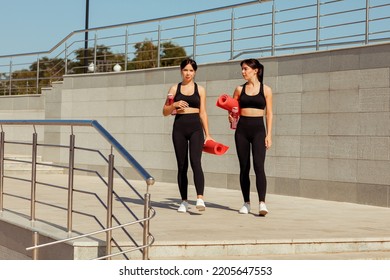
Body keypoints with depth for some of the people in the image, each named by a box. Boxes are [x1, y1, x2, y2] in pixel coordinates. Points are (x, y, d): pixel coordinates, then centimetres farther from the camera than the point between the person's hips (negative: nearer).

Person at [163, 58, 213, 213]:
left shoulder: (200, 89, 9)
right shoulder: (174, 89, 9)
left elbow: (203, 113, 10)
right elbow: (165, 112, 9)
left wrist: (207, 134, 6)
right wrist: (174, 105, -11)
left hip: (195, 128, -1)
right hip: (179, 128, 1)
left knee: (195, 161, -19)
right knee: (182, 166, 4)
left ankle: (200, 199, -27)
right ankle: (184, 201, 11)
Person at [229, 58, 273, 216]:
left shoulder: (266, 90, 3)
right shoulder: (240, 89, 9)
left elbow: (269, 113, 3)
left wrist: (269, 135, -4)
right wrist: (231, 117, -9)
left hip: (258, 129, -3)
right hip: (242, 129, 3)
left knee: (258, 166, -15)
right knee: (244, 167, 4)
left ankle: (262, 203, -19)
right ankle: (246, 203, 12)